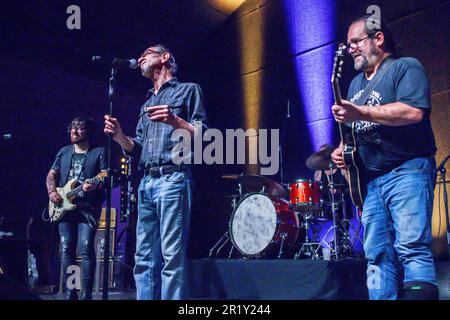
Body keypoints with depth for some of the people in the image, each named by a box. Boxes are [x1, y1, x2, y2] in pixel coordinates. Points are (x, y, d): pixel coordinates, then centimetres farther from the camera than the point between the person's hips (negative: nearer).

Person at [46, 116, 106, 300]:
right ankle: (70, 293, 8)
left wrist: (96, 185, -25)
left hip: (88, 207, -5)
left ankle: (86, 294, -10)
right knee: (67, 249, 2)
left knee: (86, 248, -14)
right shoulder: (64, 152, 18)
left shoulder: (99, 152, 4)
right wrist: (52, 192, 0)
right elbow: (51, 175, 19)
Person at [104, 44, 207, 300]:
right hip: (146, 183, 7)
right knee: (144, 258, 4)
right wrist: (119, 135, 4)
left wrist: (175, 121, -19)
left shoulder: (188, 90, 9)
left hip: (173, 180, -7)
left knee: (172, 256, -12)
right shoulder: (147, 103, 28)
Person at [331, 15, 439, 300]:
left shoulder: (406, 67, -2)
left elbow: (414, 111, -20)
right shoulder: (356, 84, 22)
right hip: (371, 180, 8)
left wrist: (359, 112, -22)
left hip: (407, 171, -7)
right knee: (378, 254, 5)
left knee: (411, 249, -16)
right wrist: (343, 149, 6)